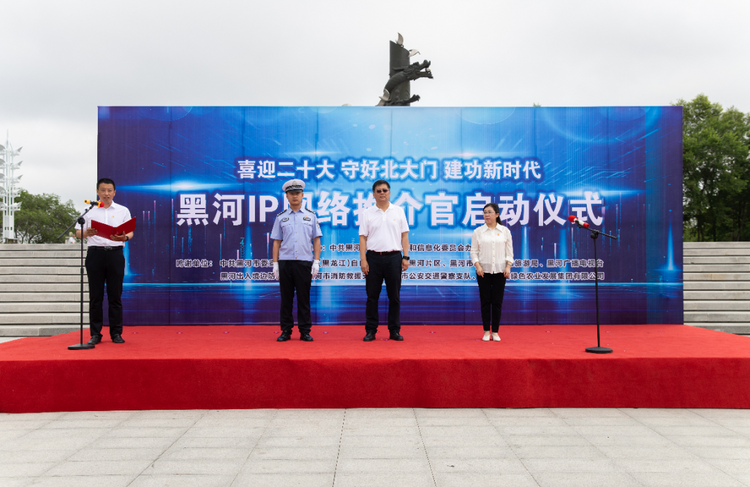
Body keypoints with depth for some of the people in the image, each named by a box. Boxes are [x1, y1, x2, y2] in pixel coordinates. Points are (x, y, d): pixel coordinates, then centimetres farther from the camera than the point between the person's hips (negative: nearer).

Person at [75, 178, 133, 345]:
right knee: (95, 295, 1)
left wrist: (124, 237, -18)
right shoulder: (89, 211, 12)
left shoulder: (123, 211, 12)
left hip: (115, 253, 0)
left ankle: (116, 333, 7)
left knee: (115, 295, 1)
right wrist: (87, 233, -15)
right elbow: (78, 233, 8)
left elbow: (130, 232, 5)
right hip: (95, 253, 0)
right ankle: (95, 334, 7)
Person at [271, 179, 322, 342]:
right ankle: (286, 331, 11)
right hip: (285, 262, 1)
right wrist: (275, 264, 1)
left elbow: (316, 240, 7)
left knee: (304, 298, 2)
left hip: (304, 262, -1)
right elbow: (276, 242, 9)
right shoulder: (281, 217, 11)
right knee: (286, 298, 4)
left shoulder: (311, 216, 10)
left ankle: (305, 331, 8)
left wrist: (316, 261, -1)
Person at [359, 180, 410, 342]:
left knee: (394, 296, 4)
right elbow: (363, 237, 3)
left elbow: (404, 235, 7)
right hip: (373, 257, 0)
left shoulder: (398, 211, 8)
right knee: (372, 296, 2)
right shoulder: (367, 214, 6)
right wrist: (363, 260, -6)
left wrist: (405, 257, -1)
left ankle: (394, 330, 12)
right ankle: (370, 330, 9)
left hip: (394, 257, 1)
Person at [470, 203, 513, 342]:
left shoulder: (505, 231, 6)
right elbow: (474, 251, 3)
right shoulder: (478, 232, 4)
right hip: (484, 270, 0)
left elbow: (509, 251, 6)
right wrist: (477, 266, -11)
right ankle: (486, 331, 10)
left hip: (499, 270, 0)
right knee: (485, 301, 2)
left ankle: (495, 332, 10)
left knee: (497, 301, 2)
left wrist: (508, 266, -7)